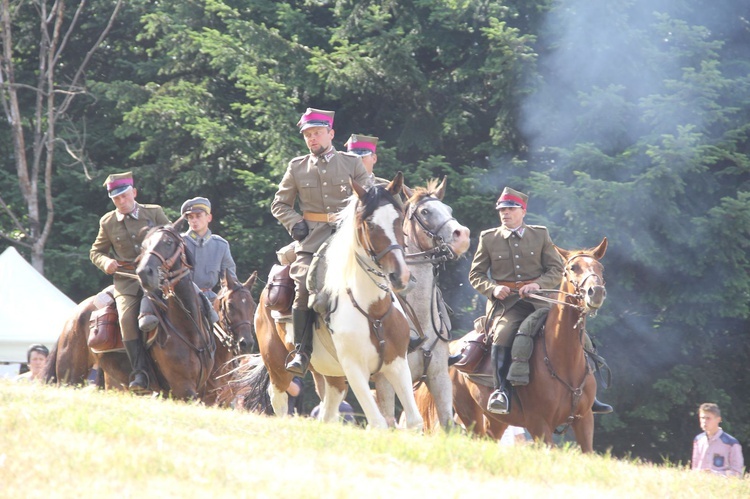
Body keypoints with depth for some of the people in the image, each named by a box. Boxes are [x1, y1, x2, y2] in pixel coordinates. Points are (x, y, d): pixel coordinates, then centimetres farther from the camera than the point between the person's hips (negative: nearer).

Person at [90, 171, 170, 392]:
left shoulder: (154, 213, 8)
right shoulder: (107, 222, 11)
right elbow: (96, 251, 21)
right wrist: (105, 262, -2)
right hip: (126, 281, 1)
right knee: (127, 317, -27)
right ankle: (140, 373, -26)